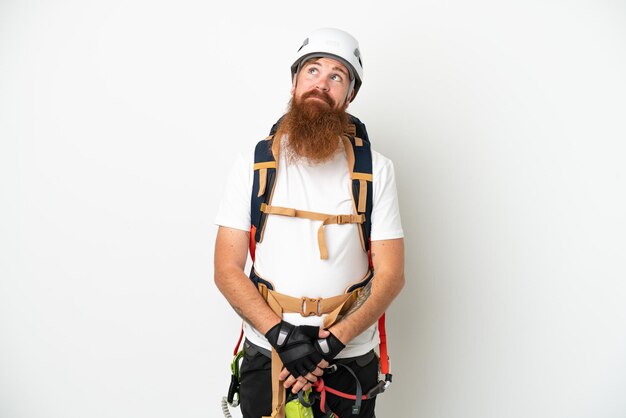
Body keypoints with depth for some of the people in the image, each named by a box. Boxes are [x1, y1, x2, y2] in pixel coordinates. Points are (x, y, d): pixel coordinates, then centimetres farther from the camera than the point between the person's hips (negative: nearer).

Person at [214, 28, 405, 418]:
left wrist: (336, 339, -17)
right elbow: (227, 270, -5)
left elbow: (391, 273, -5)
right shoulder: (253, 165, -3)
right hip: (266, 357, 0)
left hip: (350, 361, 0)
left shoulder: (375, 170, -3)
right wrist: (281, 335, -17)